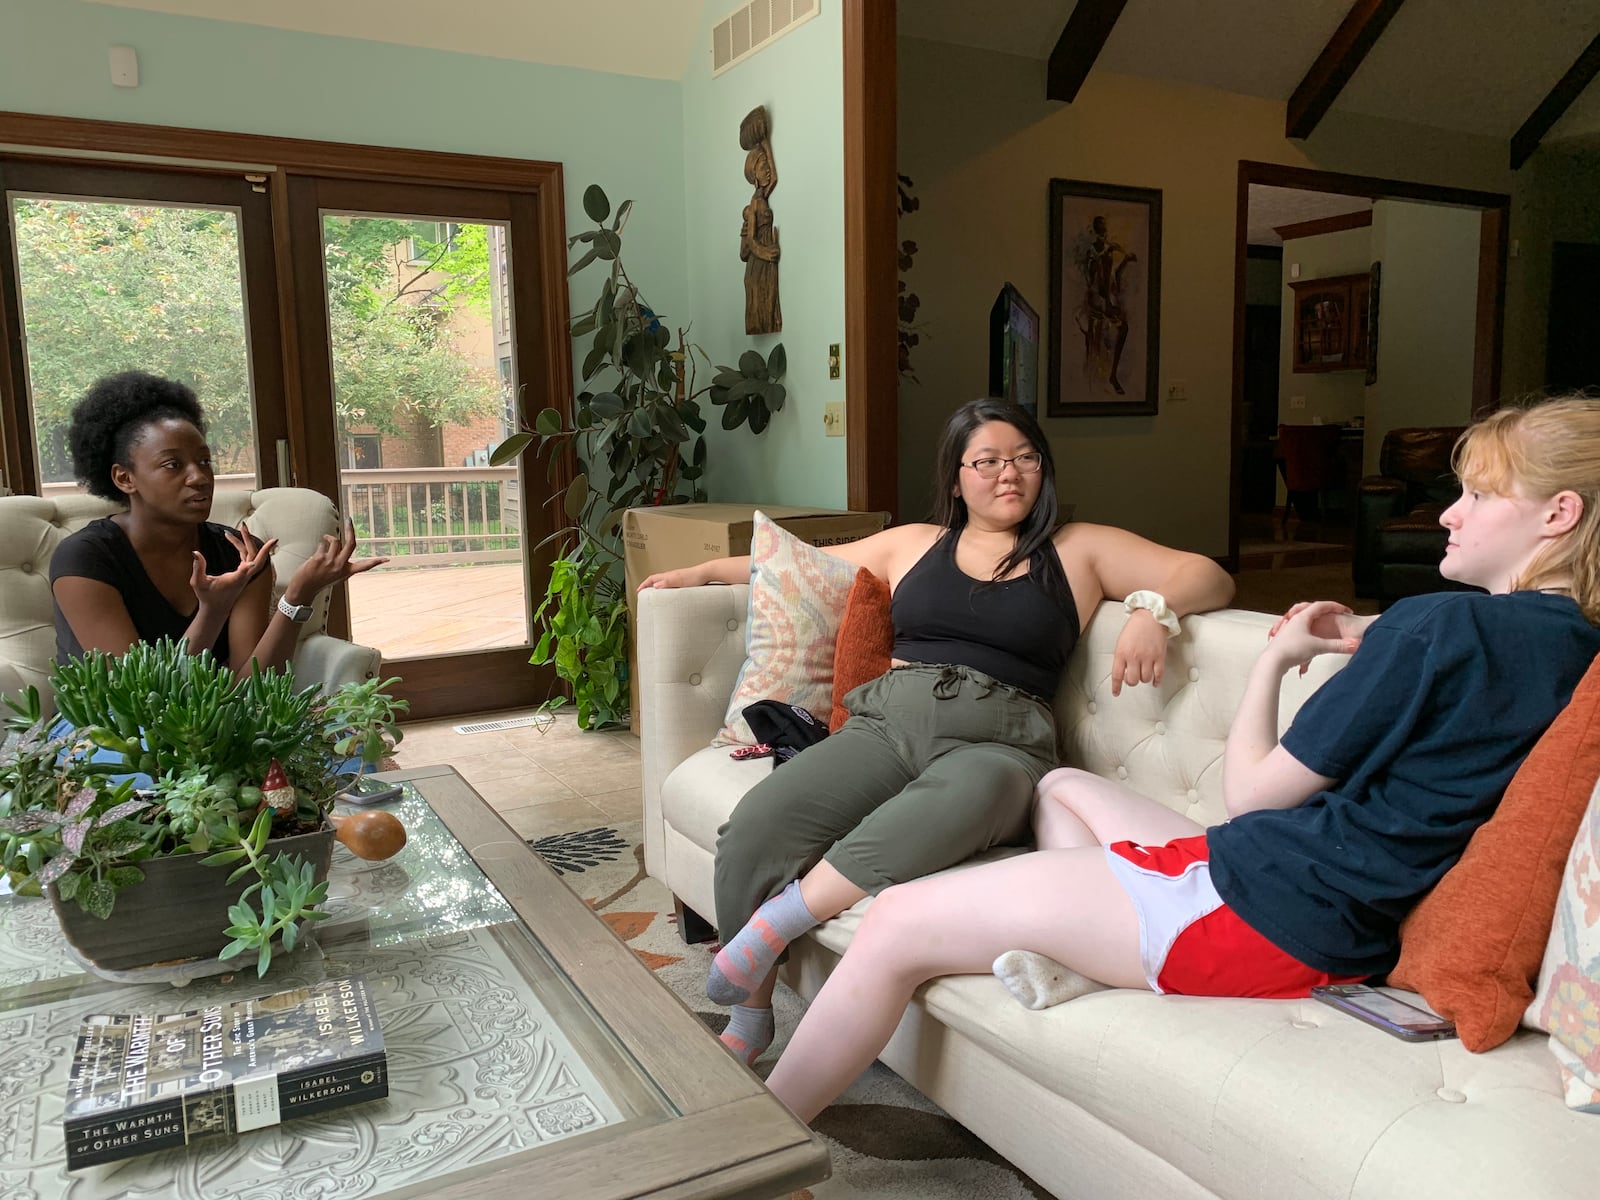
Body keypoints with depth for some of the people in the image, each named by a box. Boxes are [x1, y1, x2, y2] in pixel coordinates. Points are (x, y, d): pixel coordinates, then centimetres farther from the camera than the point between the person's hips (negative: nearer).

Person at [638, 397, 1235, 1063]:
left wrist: (1152, 606, -10)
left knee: (966, 795, -43)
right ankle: (749, 1017, -9)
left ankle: (784, 914, -31)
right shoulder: (913, 545, 25)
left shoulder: (1079, 549, 18)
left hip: (998, 740, -2)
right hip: (887, 720, 2)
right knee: (754, 825, -26)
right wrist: (701, 571, 37)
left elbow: (1208, 576, 13)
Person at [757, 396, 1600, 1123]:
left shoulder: (1448, 623, -19)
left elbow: (1251, 791, -14)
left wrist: (1276, 658, 0)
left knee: (897, 925, -5)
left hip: (1262, 914, -10)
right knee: (1062, 787, 31)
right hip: (1336, 929, 10)